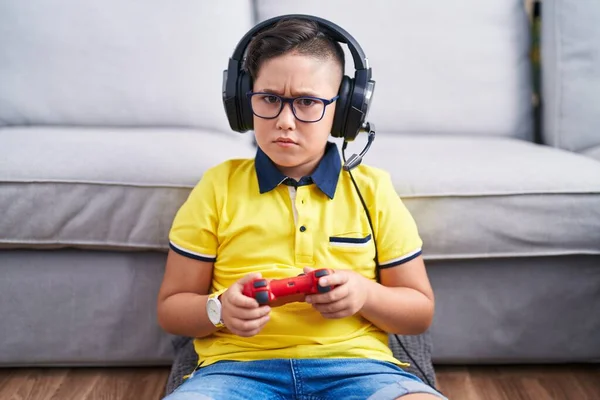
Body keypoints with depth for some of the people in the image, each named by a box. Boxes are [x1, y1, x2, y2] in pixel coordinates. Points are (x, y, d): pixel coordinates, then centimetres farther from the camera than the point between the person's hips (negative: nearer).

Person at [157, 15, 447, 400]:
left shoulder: (372, 190, 10)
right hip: (239, 366, 0)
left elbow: (420, 310, 14)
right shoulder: (217, 186, 9)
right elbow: (172, 306, 12)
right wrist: (220, 310, -10)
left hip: (354, 364, 1)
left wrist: (365, 294, -7)